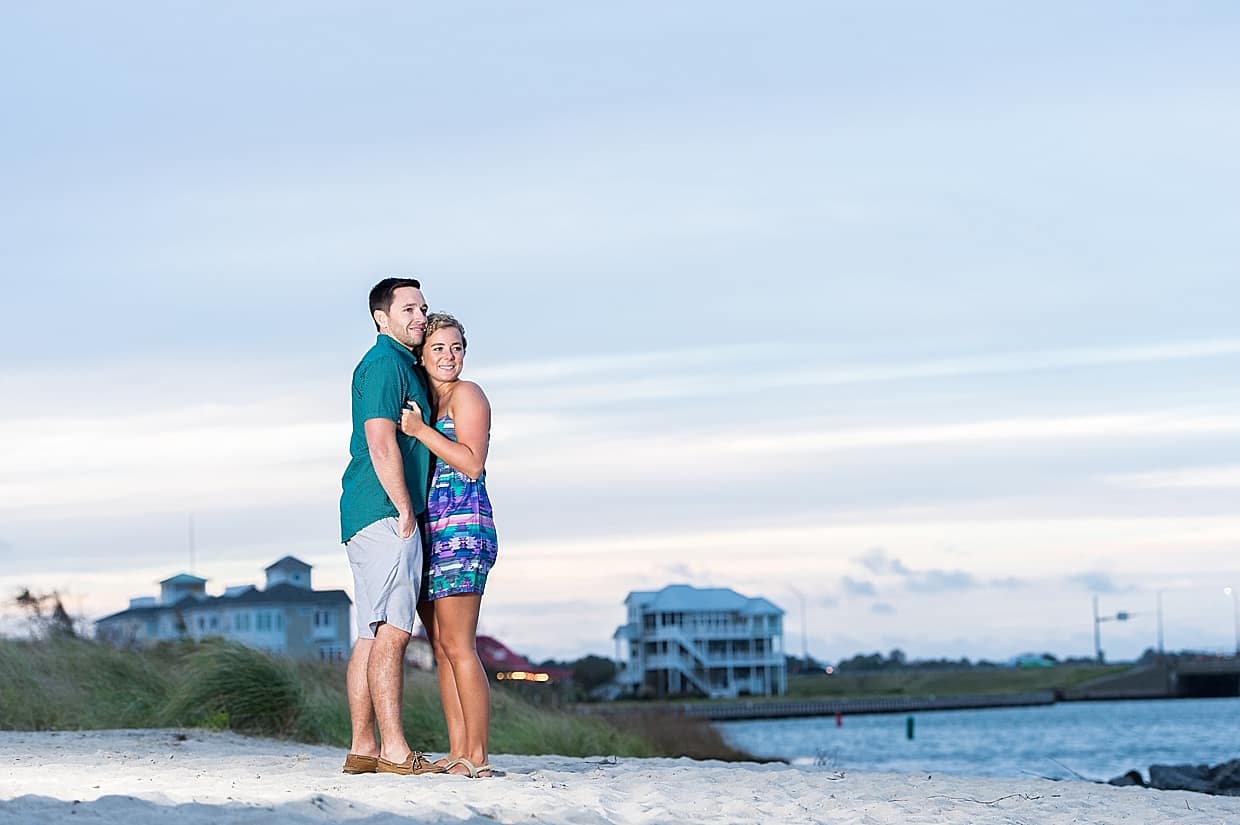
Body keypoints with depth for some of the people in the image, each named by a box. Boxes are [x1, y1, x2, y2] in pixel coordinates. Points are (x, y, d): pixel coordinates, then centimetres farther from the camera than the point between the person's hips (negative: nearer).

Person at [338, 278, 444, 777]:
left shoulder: (402, 364, 23)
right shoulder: (384, 363, -9)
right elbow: (381, 444, -18)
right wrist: (405, 511, -16)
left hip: (368, 518, 11)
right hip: (384, 512, -11)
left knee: (372, 634, 8)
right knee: (392, 632, -13)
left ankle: (362, 749, 9)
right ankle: (394, 750, -16)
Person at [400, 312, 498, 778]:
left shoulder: (466, 394, -3)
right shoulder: (423, 400, 21)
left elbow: (472, 463, -14)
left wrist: (421, 430, -14)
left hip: (461, 528, -9)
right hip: (428, 531, 9)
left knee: (457, 644, -13)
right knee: (441, 647, 5)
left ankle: (477, 757, -14)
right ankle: (457, 754, 6)